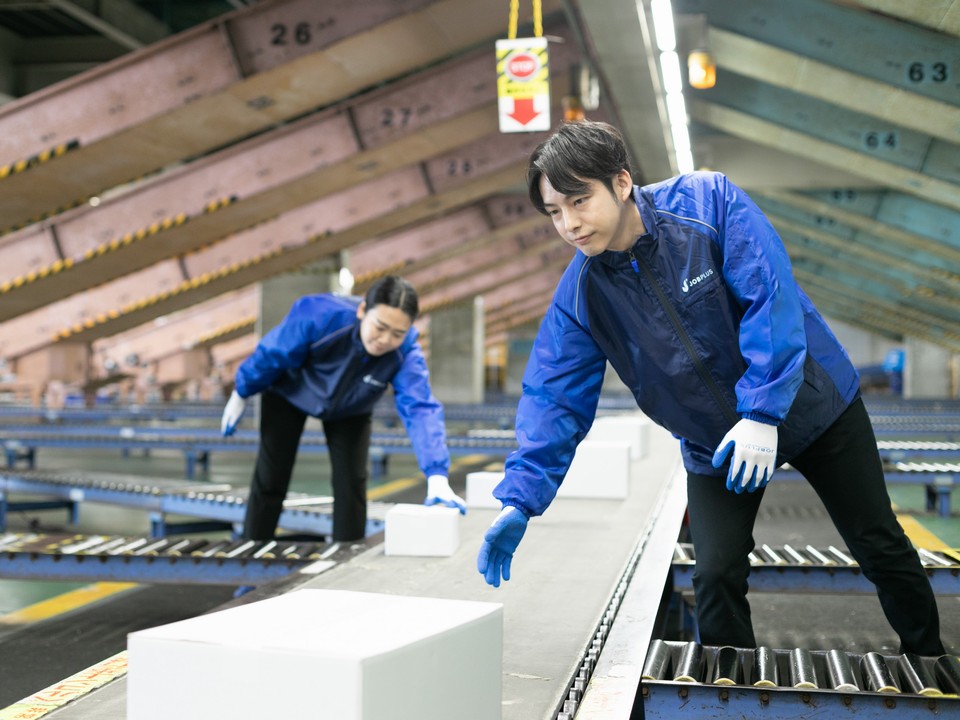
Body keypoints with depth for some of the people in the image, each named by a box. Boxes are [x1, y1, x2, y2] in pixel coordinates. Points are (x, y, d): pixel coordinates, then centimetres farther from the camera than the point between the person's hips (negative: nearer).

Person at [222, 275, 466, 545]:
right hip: (290, 394, -1)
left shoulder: (406, 352, -35)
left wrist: (437, 476, -59)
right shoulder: (320, 315, -41)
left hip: (349, 411, 2)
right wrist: (241, 395, -8)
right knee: (270, 480, -1)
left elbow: (421, 409, -46)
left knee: (351, 483, -5)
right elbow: (272, 355, -23)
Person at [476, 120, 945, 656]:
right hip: (714, 445, 2)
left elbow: (770, 296, -27)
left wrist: (763, 412, -32)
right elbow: (554, 400, -14)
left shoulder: (708, 201, -23)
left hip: (810, 403, -2)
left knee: (880, 547, 10)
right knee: (717, 579, -6)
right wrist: (520, 500, -24)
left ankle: (930, 668, 35)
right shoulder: (579, 295, -13)